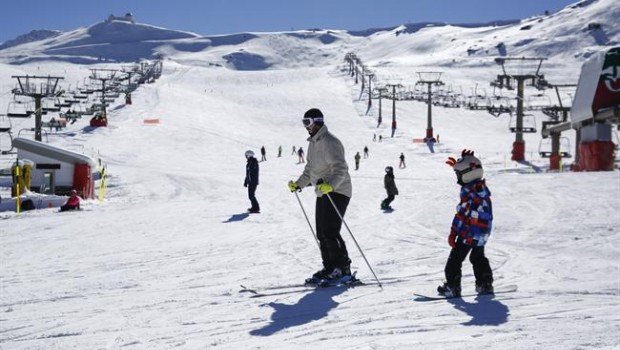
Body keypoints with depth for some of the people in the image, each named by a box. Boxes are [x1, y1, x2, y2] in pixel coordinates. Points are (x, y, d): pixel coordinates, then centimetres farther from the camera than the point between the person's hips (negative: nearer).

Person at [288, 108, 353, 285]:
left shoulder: (330, 142, -16)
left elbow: (341, 169, -26)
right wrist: (298, 184, 17)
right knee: (321, 233, 8)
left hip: (337, 192, -10)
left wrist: (330, 184, -41)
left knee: (330, 232, -15)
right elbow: (310, 170, 27)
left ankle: (343, 270, -10)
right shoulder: (313, 143, 16)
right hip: (323, 193, 10)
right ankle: (330, 268, 15)